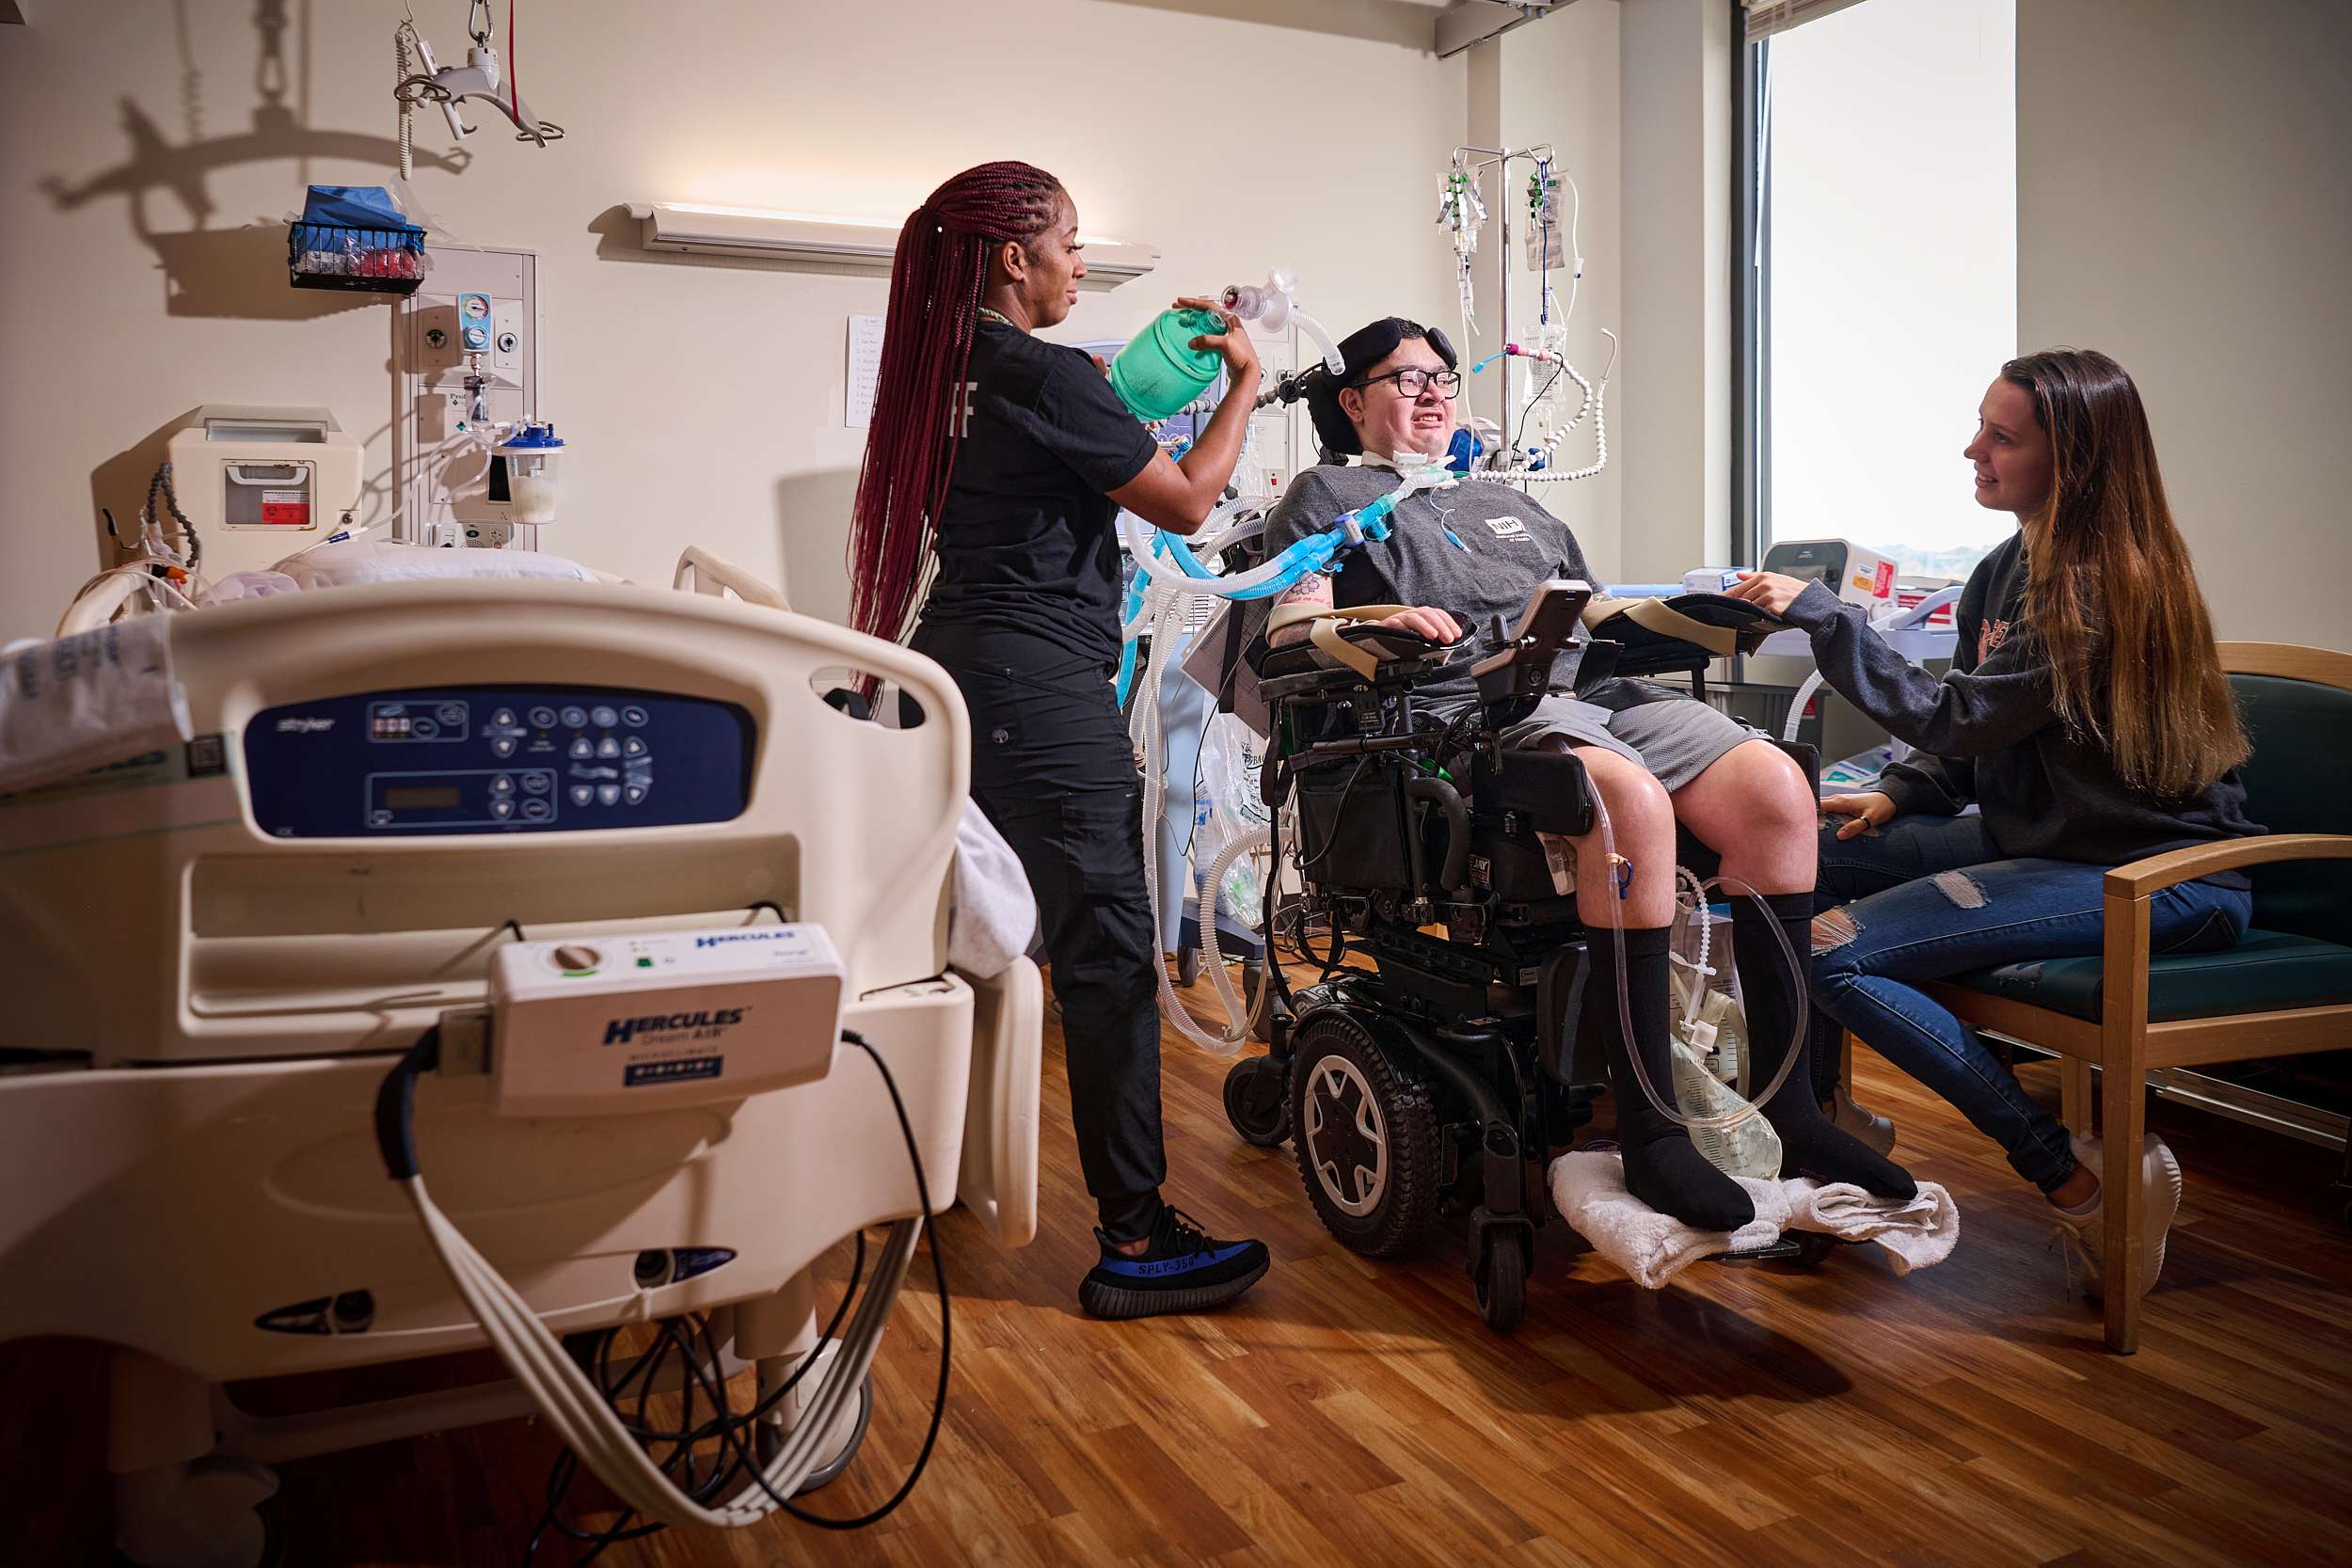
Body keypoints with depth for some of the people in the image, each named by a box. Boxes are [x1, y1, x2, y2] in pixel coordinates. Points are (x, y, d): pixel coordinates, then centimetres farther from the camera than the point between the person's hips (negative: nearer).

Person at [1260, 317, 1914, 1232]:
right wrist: (1381, 621, -17)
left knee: (1775, 786, -20)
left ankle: (1788, 1104, -15)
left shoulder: (1506, 503, 37)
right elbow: (1289, 629, 3)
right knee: (1634, 798, -36)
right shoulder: (1330, 494, 19)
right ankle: (1650, 1132, -30)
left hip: (1594, 688, 7)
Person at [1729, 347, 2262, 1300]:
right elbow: (1976, 731, 18)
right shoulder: (2009, 569, 10)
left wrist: (1820, 614, -22)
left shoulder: (2103, 588, -18)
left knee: (1833, 954, -23)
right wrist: (1898, 795, 2)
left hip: (2159, 878, -9)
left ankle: (2086, 1181, -14)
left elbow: (1956, 721, -23)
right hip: (2046, 838, 9)